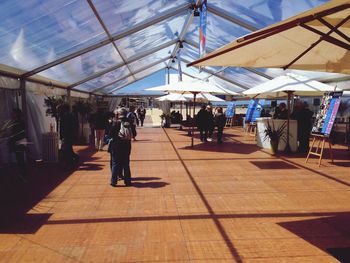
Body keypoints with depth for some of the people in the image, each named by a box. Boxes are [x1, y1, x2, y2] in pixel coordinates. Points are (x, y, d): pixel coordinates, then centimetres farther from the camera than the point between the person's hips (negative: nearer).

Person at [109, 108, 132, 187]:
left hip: (116, 146, -3)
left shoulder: (116, 122, -11)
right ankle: (127, 181, 15)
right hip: (127, 146, 3)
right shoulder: (129, 123, -2)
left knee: (115, 164, 8)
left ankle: (114, 181, 10)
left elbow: (111, 134, -11)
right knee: (126, 164, 12)